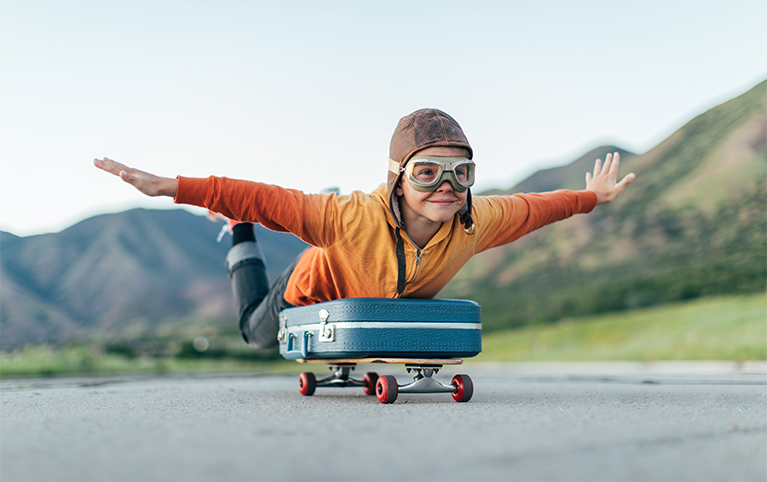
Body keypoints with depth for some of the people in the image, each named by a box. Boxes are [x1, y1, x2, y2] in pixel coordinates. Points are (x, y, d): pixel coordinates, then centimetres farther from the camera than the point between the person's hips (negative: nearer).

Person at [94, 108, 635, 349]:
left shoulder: (477, 222, -38)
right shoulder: (353, 217, -50)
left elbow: (530, 207, -19)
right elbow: (265, 199, -48)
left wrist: (591, 197, -4)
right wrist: (171, 187, -54)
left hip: (406, 302, 4)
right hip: (318, 288, -4)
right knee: (258, 331, 25)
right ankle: (241, 241, 45)